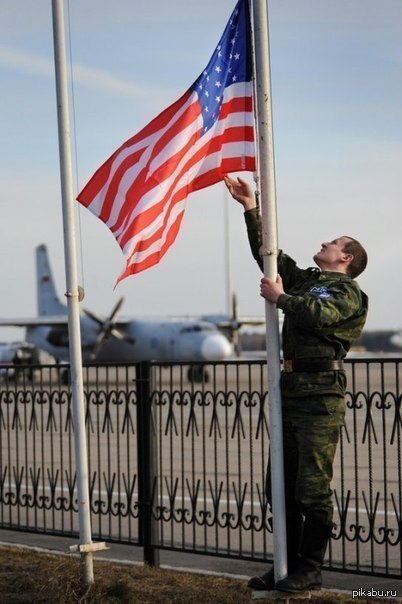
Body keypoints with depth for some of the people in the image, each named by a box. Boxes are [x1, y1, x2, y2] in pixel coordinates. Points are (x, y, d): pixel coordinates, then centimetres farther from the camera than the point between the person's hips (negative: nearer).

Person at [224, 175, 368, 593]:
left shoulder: (347, 291, 0)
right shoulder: (304, 279, 23)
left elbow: (320, 316, -18)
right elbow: (268, 253, 24)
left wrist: (281, 299, -6)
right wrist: (251, 209, 17)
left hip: (321, 393, -8)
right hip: (290, 389, 8)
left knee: (313, 488, -8)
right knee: (282, 488, 7)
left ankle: (309, 570, -4)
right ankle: (288, 565, 13)